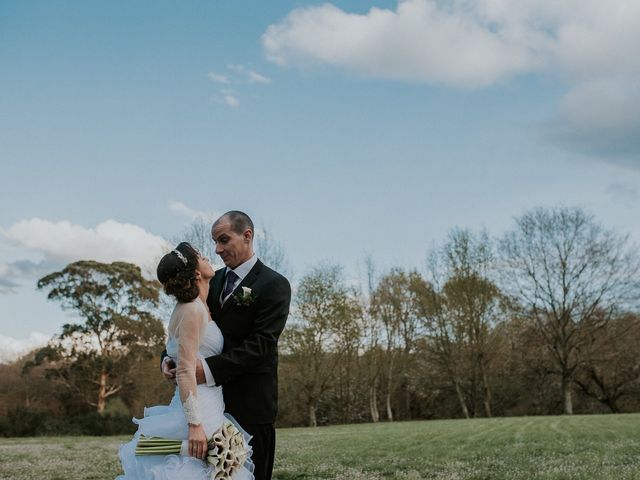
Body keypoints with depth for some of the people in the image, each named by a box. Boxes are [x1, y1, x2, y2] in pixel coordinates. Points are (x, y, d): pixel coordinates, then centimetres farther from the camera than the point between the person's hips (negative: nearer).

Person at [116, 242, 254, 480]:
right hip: (199, 411, -9)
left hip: (208, 406, 9)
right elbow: (185, 371, -20)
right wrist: (195, 424, -24)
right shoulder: (192, 310, -14)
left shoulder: (200, 308, 14)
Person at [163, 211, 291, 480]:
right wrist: (170, 358, -6)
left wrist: (210, 369, -26)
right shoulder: (215, 280, 13)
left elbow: (260, 343, -16)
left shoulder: (274, 285, -7)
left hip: (250, 402, -6)